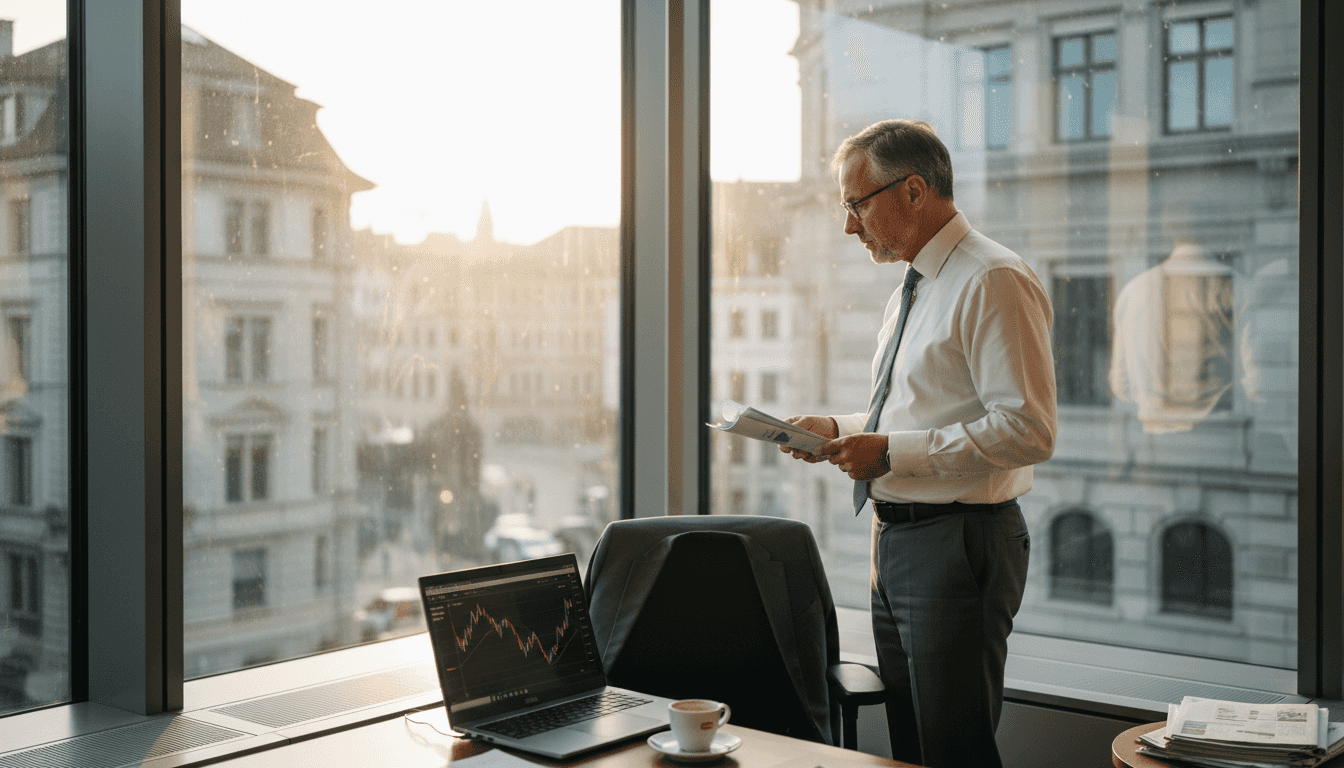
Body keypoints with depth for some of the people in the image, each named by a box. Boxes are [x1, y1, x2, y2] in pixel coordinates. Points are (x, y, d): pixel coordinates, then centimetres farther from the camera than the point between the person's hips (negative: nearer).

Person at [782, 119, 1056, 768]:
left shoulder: (994, 282, -15)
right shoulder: (909, 292, 16)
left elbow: (1025, 430, -23)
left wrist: (891, 452, -21)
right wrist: (838, 430, 8)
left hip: (959, 546, -10)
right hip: (896, 543, 10)